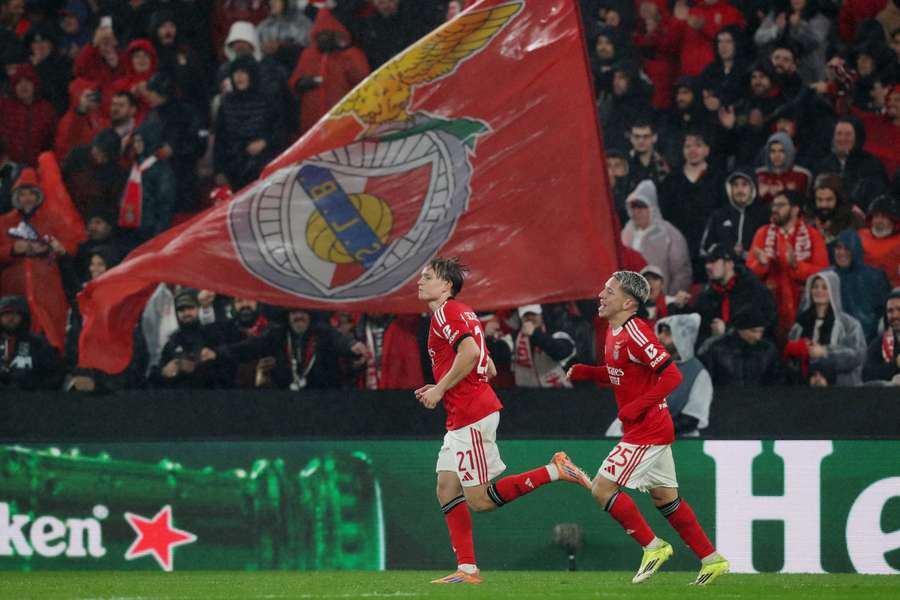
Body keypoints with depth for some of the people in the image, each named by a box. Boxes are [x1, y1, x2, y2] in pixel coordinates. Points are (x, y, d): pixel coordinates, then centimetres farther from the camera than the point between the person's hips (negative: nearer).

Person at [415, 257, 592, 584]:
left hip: (471, 416, -10)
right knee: (447, 488, 5)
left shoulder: (446, 312, -10)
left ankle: (555, 471, -8)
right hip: (462, 418, 10)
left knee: (480, 501, -9)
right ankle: (467, 569, 2)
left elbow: (470, 352, -26)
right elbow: (489, 369, 23)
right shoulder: (462, 313, 20)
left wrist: (440, 388, -16)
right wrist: (440, 389, 18)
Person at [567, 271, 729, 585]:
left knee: (602, 488, -9)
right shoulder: (614, 332, 10)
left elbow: (672, 375, -23)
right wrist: (587, 372, 6)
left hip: (647, 429, -10)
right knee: (664, 497, 15)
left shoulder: (635, 334, -20)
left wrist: (638, 406, -23)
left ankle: (652, 546, 0)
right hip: (654, 429, 10)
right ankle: (712, 559, 20)